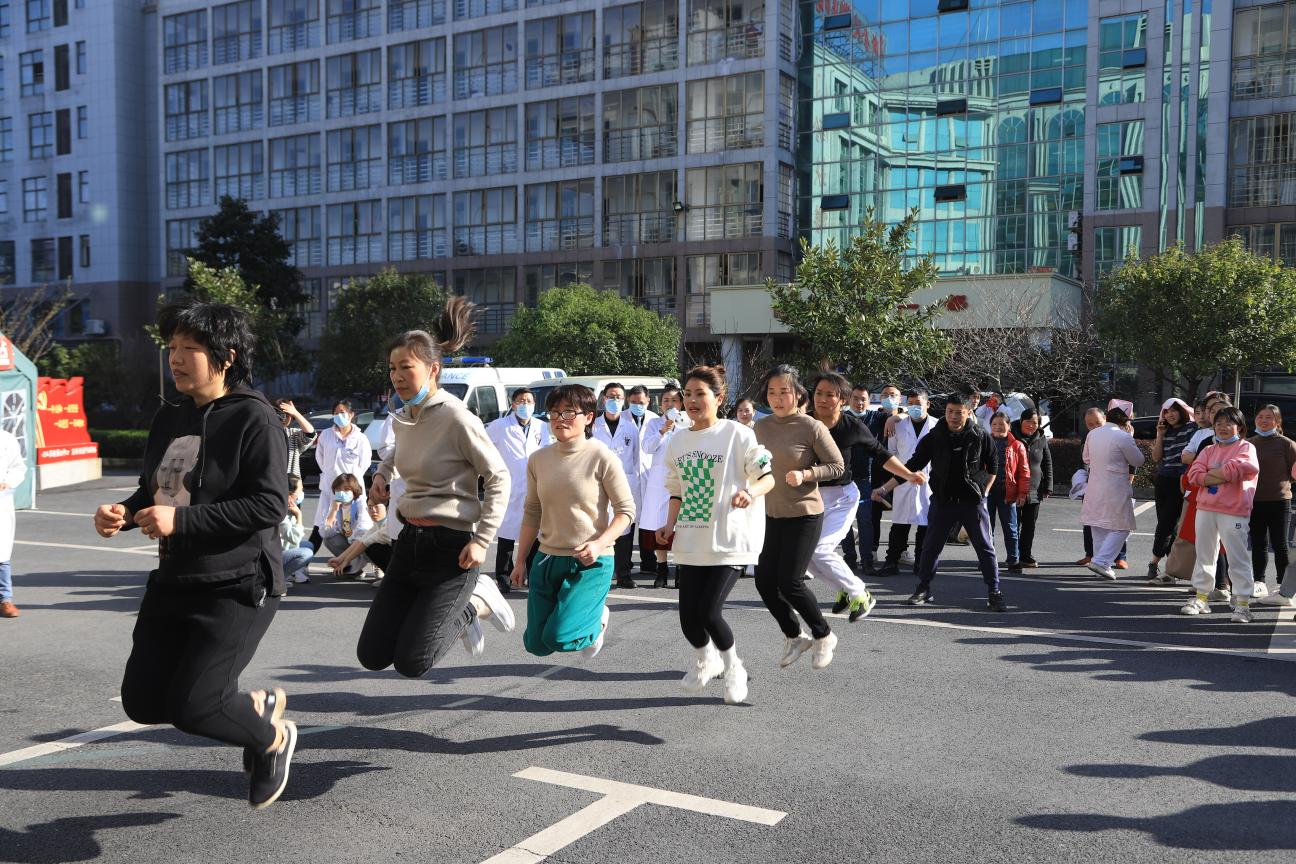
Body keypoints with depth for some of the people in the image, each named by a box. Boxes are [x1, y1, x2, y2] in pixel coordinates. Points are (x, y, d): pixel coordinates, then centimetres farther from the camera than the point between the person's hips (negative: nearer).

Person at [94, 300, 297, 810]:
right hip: (174, 581, 8)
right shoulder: (167, 420, 8)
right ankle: (257, 706, 31)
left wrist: (181, 519, -25)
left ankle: (273, 737, 20)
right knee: (142, 701, 9)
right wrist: (122, 514, -4)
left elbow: (270, 506, -22)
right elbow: (152, 492, 18)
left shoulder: (254, 418, -15)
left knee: (190, 707, -12)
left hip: (239, 586, -8)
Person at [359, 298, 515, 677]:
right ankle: (459, 612, 27)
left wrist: (482, 539, -16)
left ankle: (476, 602, 15)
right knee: (372, 656, 7)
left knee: (411, 663, -8)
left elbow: (498, 479, -10)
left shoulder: (457, 418, -16)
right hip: (409, 541, 8)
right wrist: (382, 473, 11)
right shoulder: (401, 418, 6)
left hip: (451, 546, -7)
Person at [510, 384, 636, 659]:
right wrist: (521, 560, 11)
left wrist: (599, 544, -22)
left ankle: (596, 618, 17)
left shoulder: (602, 458, -11)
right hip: (547, 558, 5)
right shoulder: (538, 460, 3)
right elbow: (532, 513, 11)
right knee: (536, 645, 7)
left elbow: (626, 510, -8)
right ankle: (584, 614, 36)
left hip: (591, 563, -5)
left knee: (558, 638, -17)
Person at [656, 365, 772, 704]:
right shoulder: (678, 441, 8)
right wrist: (669, 525, 2)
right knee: (688, 616, 2)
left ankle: (733, 667, 17)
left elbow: (767, 477, -4)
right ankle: (706, 660, 37)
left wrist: (750, 492, -25)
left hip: (731, 539, -5)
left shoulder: (737, 434, -7)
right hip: (692, 541, 5)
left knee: (708, 612, -14)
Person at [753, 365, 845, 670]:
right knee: (764, 581, 4)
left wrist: (805, 475, -22)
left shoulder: (812, 427, -13)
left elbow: (837, 466, -10)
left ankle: (823, 636, 16)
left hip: (804, 515, -6)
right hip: (772, 515, 6)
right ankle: (794, 637, 26)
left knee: (789, 582, -8)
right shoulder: (761, 427, 3)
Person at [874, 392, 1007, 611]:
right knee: (931, 546, 3)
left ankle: (994, 593, 13)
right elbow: (912, 466, -4)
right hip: (943, 501, 1)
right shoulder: (934, 438, -5)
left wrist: (983, 492, 4)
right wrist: (884, 488, -9)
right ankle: (923, 589, 18)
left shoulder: (980, 436, -5)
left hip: (973, 501, -1)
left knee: (985, 547, 2)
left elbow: (992, 467, 11)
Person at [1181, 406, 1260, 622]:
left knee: (1238, 559, -4)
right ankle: (1202, 597, 23)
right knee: (1204, 555, 13)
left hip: (1234, 512, -5)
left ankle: (1242, 604, 1)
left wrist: (1210, 473, -8)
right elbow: (1194, 474, -1)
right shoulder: (1208, 450, 14)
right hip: (1205, 509, 5)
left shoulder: (1246, 447, 0)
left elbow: (1239, 468, -21)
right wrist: (1223, 477, -13)